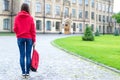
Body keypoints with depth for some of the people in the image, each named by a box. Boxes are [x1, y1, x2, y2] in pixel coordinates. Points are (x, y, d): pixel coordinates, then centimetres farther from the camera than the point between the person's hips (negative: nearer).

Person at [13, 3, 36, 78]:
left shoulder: (17, 17, 1)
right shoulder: (30, 18, -3)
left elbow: (15, 29, 2)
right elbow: (33, 30, -4)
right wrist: (34, 40, 1)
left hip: (20, 38, 1)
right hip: (29, 38, -1)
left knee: (22, 55, 4)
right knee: (28, 55, 3)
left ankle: (23, 72, 6)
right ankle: (27, 72, 6)